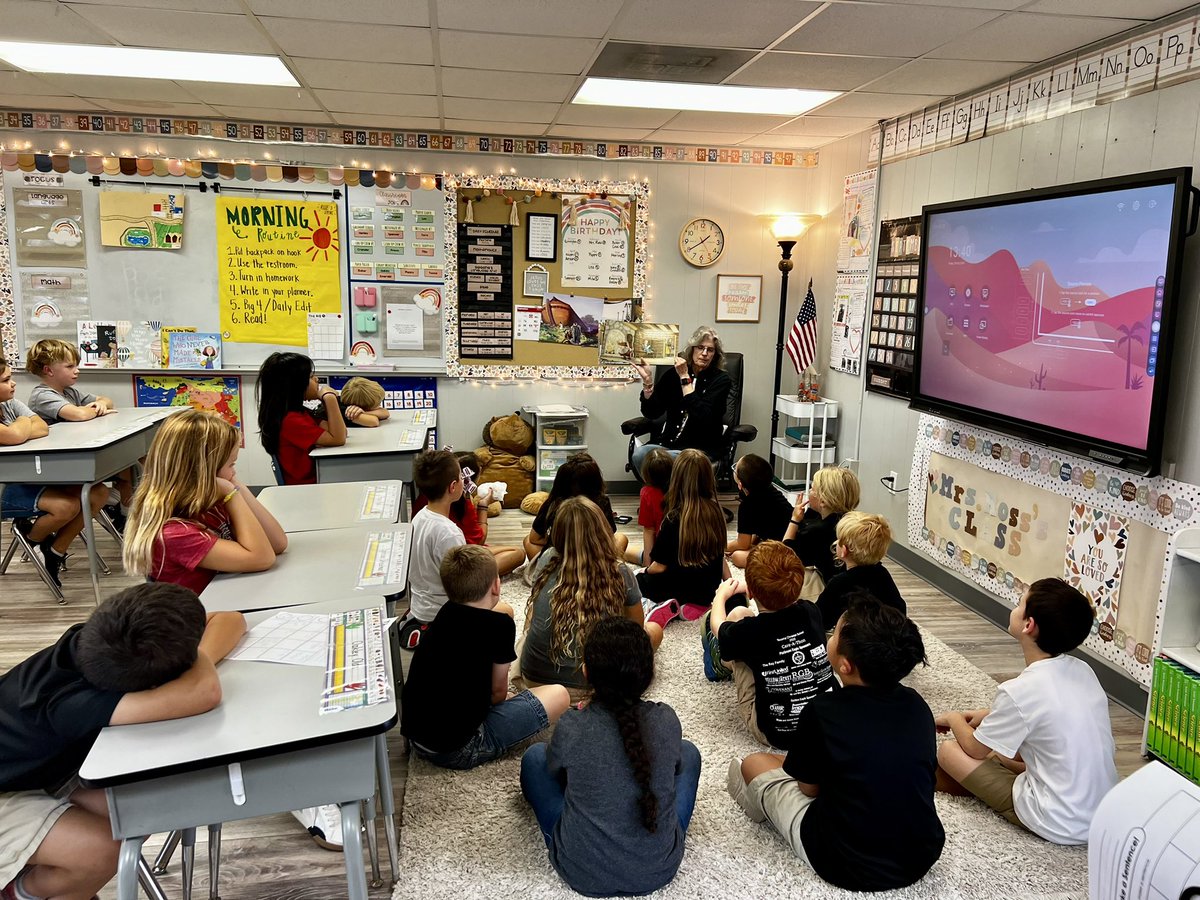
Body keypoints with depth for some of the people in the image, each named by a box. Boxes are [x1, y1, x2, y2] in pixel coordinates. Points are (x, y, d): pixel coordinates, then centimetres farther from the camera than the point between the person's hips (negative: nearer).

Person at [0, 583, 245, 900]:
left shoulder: (105, 641, -21)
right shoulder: (71, 703, -42)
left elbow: (230, 620, -12)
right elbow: (204, 694, -56)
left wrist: (194, 661, -31)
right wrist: (198, 660, -34)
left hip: (41, 767, 7)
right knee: (108, 849, -24)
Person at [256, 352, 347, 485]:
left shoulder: (299, 413, 10)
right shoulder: (290, 420, -20)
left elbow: (341, 432, 8)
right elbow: (338, 439, -22)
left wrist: (327, 401, 3)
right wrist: (330, 398, -20)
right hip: (308, 485, -9)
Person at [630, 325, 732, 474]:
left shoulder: (721, 379, -1)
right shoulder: (673, 374, 9)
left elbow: (701, 416, -16)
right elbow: (651, 412, 4)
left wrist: (685, 378, -14)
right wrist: (647, 380, -9)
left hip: (701, 448, -3)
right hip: (667, 442, 4)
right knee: (640, 454, -28)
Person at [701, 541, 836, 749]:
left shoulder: (748, 632, -24)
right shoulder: (811, 612, -13)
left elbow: (718, 626, 4)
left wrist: (722, 594, 25)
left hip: (774, 734, -4)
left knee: (738, 614, 2)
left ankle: (719, 661, 33)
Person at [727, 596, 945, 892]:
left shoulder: (823, 710, -19)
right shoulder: (916, 704, -6)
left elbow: (809, 787, -4)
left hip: (847, 867, -5)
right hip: (922, 858, 5)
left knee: (753, 763, 14)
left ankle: (765, 805, 42)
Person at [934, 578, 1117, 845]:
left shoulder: (1019, 691, -23)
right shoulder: (1083, 670, -2)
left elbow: (975, 749, -7)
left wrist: (954, 719, 12)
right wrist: (991, 714, 19)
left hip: (1061, 826, -7)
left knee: (949, 751, -1)